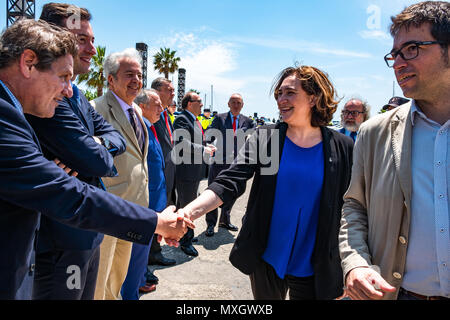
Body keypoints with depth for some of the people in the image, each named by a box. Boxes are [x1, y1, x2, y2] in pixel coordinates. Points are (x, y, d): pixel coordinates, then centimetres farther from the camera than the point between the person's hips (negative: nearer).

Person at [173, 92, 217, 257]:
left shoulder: (195, 120, 16)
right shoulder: (182, 119, -15)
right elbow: (183, 144, -27)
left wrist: (206, 145, 8)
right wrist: (204, 149, -22)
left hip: (195, 170, 10)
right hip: (186, 171, -10)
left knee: (186, 205, 21)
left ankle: (182, 235, 37)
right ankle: (185, 241, 14)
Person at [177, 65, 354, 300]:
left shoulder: (341, 147, -6)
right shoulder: (264, 139, -6)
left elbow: (347, 208, 0)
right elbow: (229, 183, -16)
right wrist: (188, 212, -32)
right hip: (266, 260, 1)